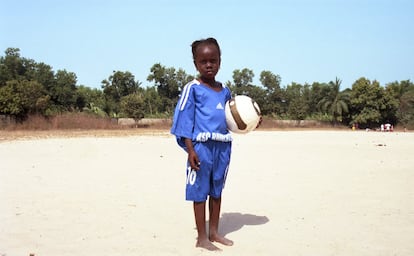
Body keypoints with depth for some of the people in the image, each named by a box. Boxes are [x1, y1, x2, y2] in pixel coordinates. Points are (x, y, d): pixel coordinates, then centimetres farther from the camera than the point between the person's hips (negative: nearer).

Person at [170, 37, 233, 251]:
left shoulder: (225, 91, 13)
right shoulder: (192, 88, -6)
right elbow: (184, 120, -9)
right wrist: (190, 150, -15)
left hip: (223, 146, 7)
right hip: (201, 146, -6)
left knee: (217, 191, 15)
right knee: (200, 191, 2)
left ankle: (214, 232, 28)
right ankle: (202, 237, 11)